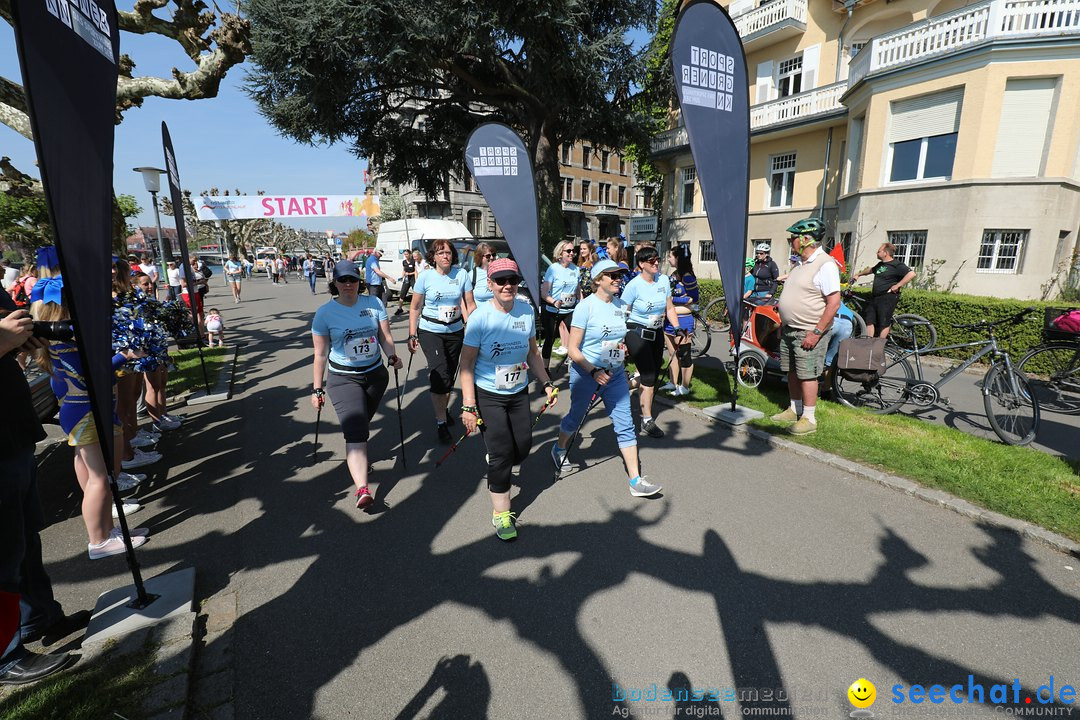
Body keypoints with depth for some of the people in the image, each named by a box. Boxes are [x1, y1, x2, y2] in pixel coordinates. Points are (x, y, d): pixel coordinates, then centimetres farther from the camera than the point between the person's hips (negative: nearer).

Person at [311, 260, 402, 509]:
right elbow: (320, 354, -4)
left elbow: (384, 336, 0)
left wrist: (392, 356, -19)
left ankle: (354, 456, 48)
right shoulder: (325, 313, -7)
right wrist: (317, 389, -2)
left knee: (362, 424, 20)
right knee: (355, 432, -17)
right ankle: (362, 489, -25)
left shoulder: (374, 304, -1)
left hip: (375, 374, 3)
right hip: (343, 379, -3)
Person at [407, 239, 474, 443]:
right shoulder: (425, 276, -7)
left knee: (450, 376, 13)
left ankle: (442, 412, 37)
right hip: (430, 332, -3)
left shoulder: (461, 274, -4)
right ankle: (441, 423, 0)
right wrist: (412, 336, -4)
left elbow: (469, 305, 0)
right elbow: (415, 308, -1)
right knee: (441, 376, -13)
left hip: (455, 332, 3)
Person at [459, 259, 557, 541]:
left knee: (522, 449, 11)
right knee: (502, 454, -5)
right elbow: (467, 363, -15)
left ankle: (495, 464, 45)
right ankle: (501, 513, 14)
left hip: (519, 393, 5)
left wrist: (547, 383, 8)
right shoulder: (480, 316, -17)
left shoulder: (526, 310, -3)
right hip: (488, 395, -5)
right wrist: (468, 406, -19)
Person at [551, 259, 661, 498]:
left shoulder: (620, 305, 3)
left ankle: (636, 481, 7)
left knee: (625, 425, 2)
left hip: (615, 374, 5)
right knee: (576, 417, 16)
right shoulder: (586, 306, -16)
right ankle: (559, 448, 46)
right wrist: (594, 371, -25)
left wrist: (622, 348, 9)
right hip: (586, 373, -5)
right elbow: (573, 349, -17)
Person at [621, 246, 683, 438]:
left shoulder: (664, 280, 0)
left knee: (654, 373, 9)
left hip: (656, 333, 6)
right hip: (637, 333, -6)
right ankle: (647, 421, 0)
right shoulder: (634, 285, -15)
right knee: (649, 377, -10)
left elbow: (669, 309, 8)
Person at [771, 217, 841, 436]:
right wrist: (783, 323, 19)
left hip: (808, 333, -9)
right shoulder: (801, 264, 13)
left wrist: (817, 332, -23)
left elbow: (834, 302, -21)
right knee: (792, 371, 15)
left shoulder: (825, 264, -16)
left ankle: (809, 419, 7)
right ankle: (794, 409, 28)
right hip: (789, 330, 9)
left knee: (807, 374, -3)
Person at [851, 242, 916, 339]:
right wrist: (858, 274, 43)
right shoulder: (880, 265, 18)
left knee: (884, 323, -4)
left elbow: (911, 274, -21)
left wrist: (897, 286, -21)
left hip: (888, 298, -8)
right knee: (869, 320, 5)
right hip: (875, 298, 9)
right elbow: (870, 270, 39)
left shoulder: (897, 265, -9)